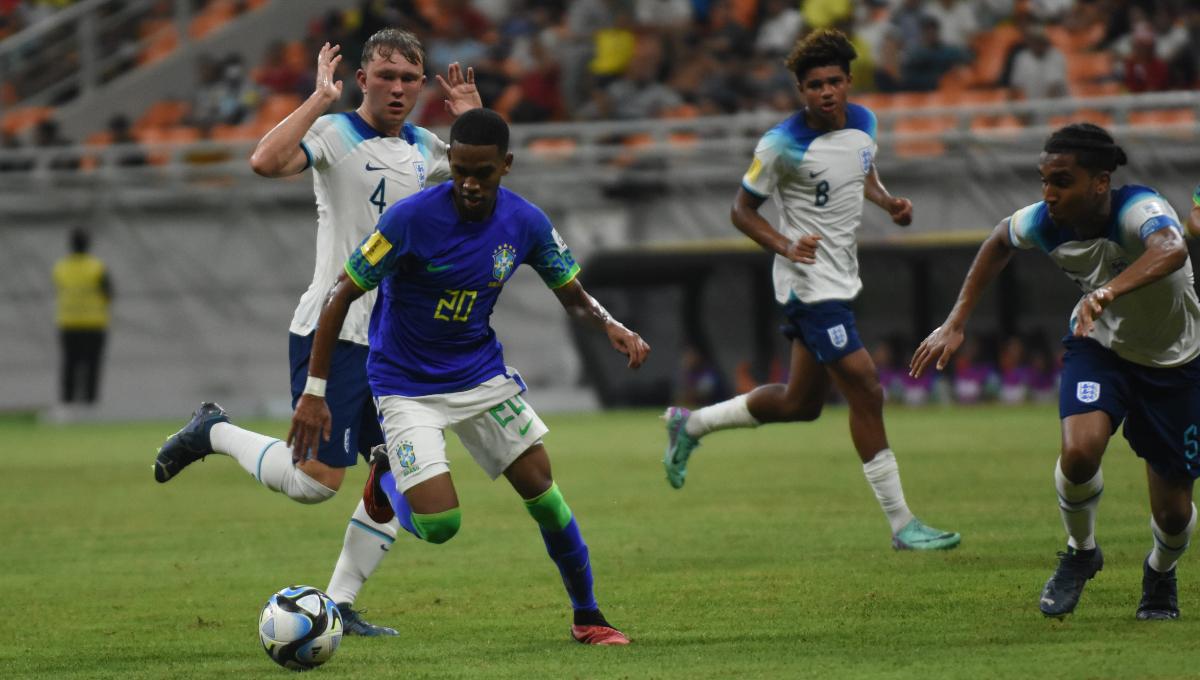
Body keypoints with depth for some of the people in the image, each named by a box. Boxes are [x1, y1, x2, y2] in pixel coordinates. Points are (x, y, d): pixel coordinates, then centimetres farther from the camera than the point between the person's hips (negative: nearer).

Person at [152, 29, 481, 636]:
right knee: (315, 481, -11)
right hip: (333, 333, -7)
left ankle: (339, 605, 10)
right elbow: (266, 161, -27)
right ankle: (214, 433, 13)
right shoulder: (336, 134, -8)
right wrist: (320, 98, -23)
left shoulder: (427, 150, 12)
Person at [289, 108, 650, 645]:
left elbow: (572, 295, 7)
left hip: (481, 373, 4)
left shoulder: (525, 222, -8)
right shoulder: (411, 218, -23)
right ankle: (387, 475, 20)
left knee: (541, 485, -6)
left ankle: (588, 617, 12)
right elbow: (342, 295, -16)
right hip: (406, 386, -4)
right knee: (438, 525, -15)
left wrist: (612, 328, -16)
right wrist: (314, 393, -19)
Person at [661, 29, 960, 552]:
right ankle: (901, 526, -6)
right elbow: (742, 209, -9)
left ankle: (690, 425, 36)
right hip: (809, 286, -8)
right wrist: (785, 245, -25)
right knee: (866, 391, -12)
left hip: (841, 282, 8)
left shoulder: (863, 123, 2)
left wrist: (890, 203, 2)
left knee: (800, 404, 17)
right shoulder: (784, 145, -18)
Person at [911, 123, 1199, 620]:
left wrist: (1108, 291, -75)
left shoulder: (1139, 210, -35)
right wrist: (957, 321, 1)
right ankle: (1080, 552, 2)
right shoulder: (1044, 223, -20)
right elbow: (1001, 239, 5)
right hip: (1099, 345, 2)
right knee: (1080, 449, -28)